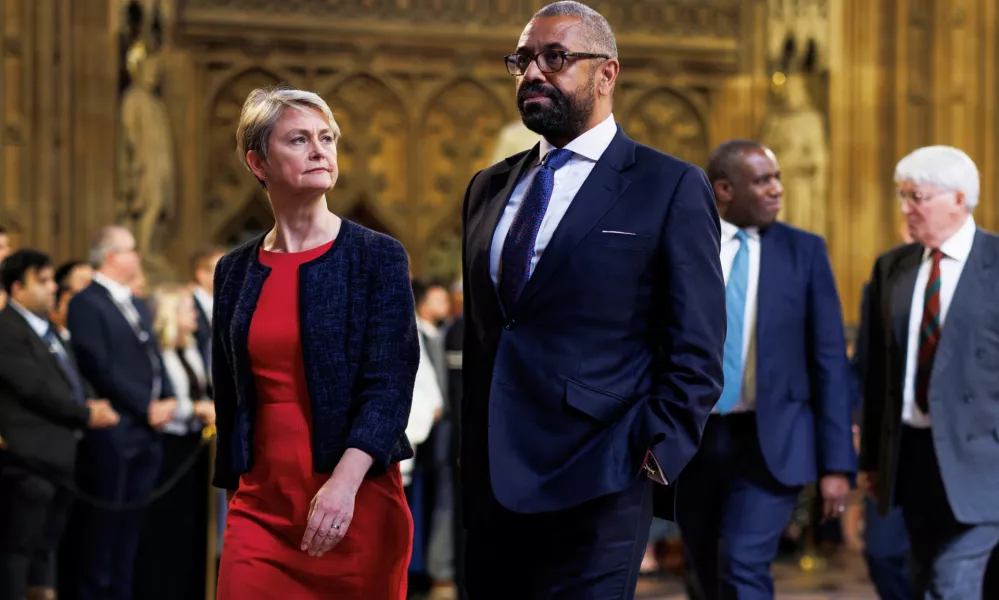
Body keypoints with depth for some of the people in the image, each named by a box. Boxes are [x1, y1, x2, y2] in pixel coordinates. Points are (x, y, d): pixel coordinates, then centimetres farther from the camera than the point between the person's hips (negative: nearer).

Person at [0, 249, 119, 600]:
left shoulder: (48, 330, 19)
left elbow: (73, 377, 20)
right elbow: (35, 388, -17)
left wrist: (93, 403, -2)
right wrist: (86, 415, -10)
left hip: (59, 455, 9)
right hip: (28, 457, -9)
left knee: (45, 546, 12)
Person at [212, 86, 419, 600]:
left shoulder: (377, 257, -2)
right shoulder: (235, 271, 9)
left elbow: (391, 382, -12)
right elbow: (228, 397, 15)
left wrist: (345, 481, -24)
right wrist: (234, 490, 15)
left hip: (355, 501, -3)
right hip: (259, 506, 3)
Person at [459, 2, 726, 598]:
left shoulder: (671, 187, -2)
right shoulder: (489, 187, 16)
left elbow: (696, 352, -4)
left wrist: (656, 455, -12)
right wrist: (468, 455, 14)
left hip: (592, 495, -5)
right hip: (489, 484, 6)